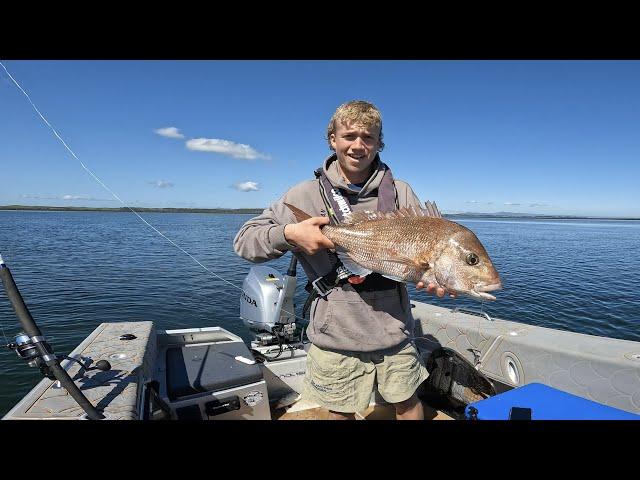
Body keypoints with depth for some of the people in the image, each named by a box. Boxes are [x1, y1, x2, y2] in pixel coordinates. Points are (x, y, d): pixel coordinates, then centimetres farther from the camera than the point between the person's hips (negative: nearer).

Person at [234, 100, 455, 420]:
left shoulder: (400, 193, 1)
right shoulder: (306, 195, -5)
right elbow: (243, 240, -4)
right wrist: (289, 234, -22)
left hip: (394, 331, 2)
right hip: (335, 335, -1)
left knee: (407, 403, 20)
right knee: (341, 411, 17)